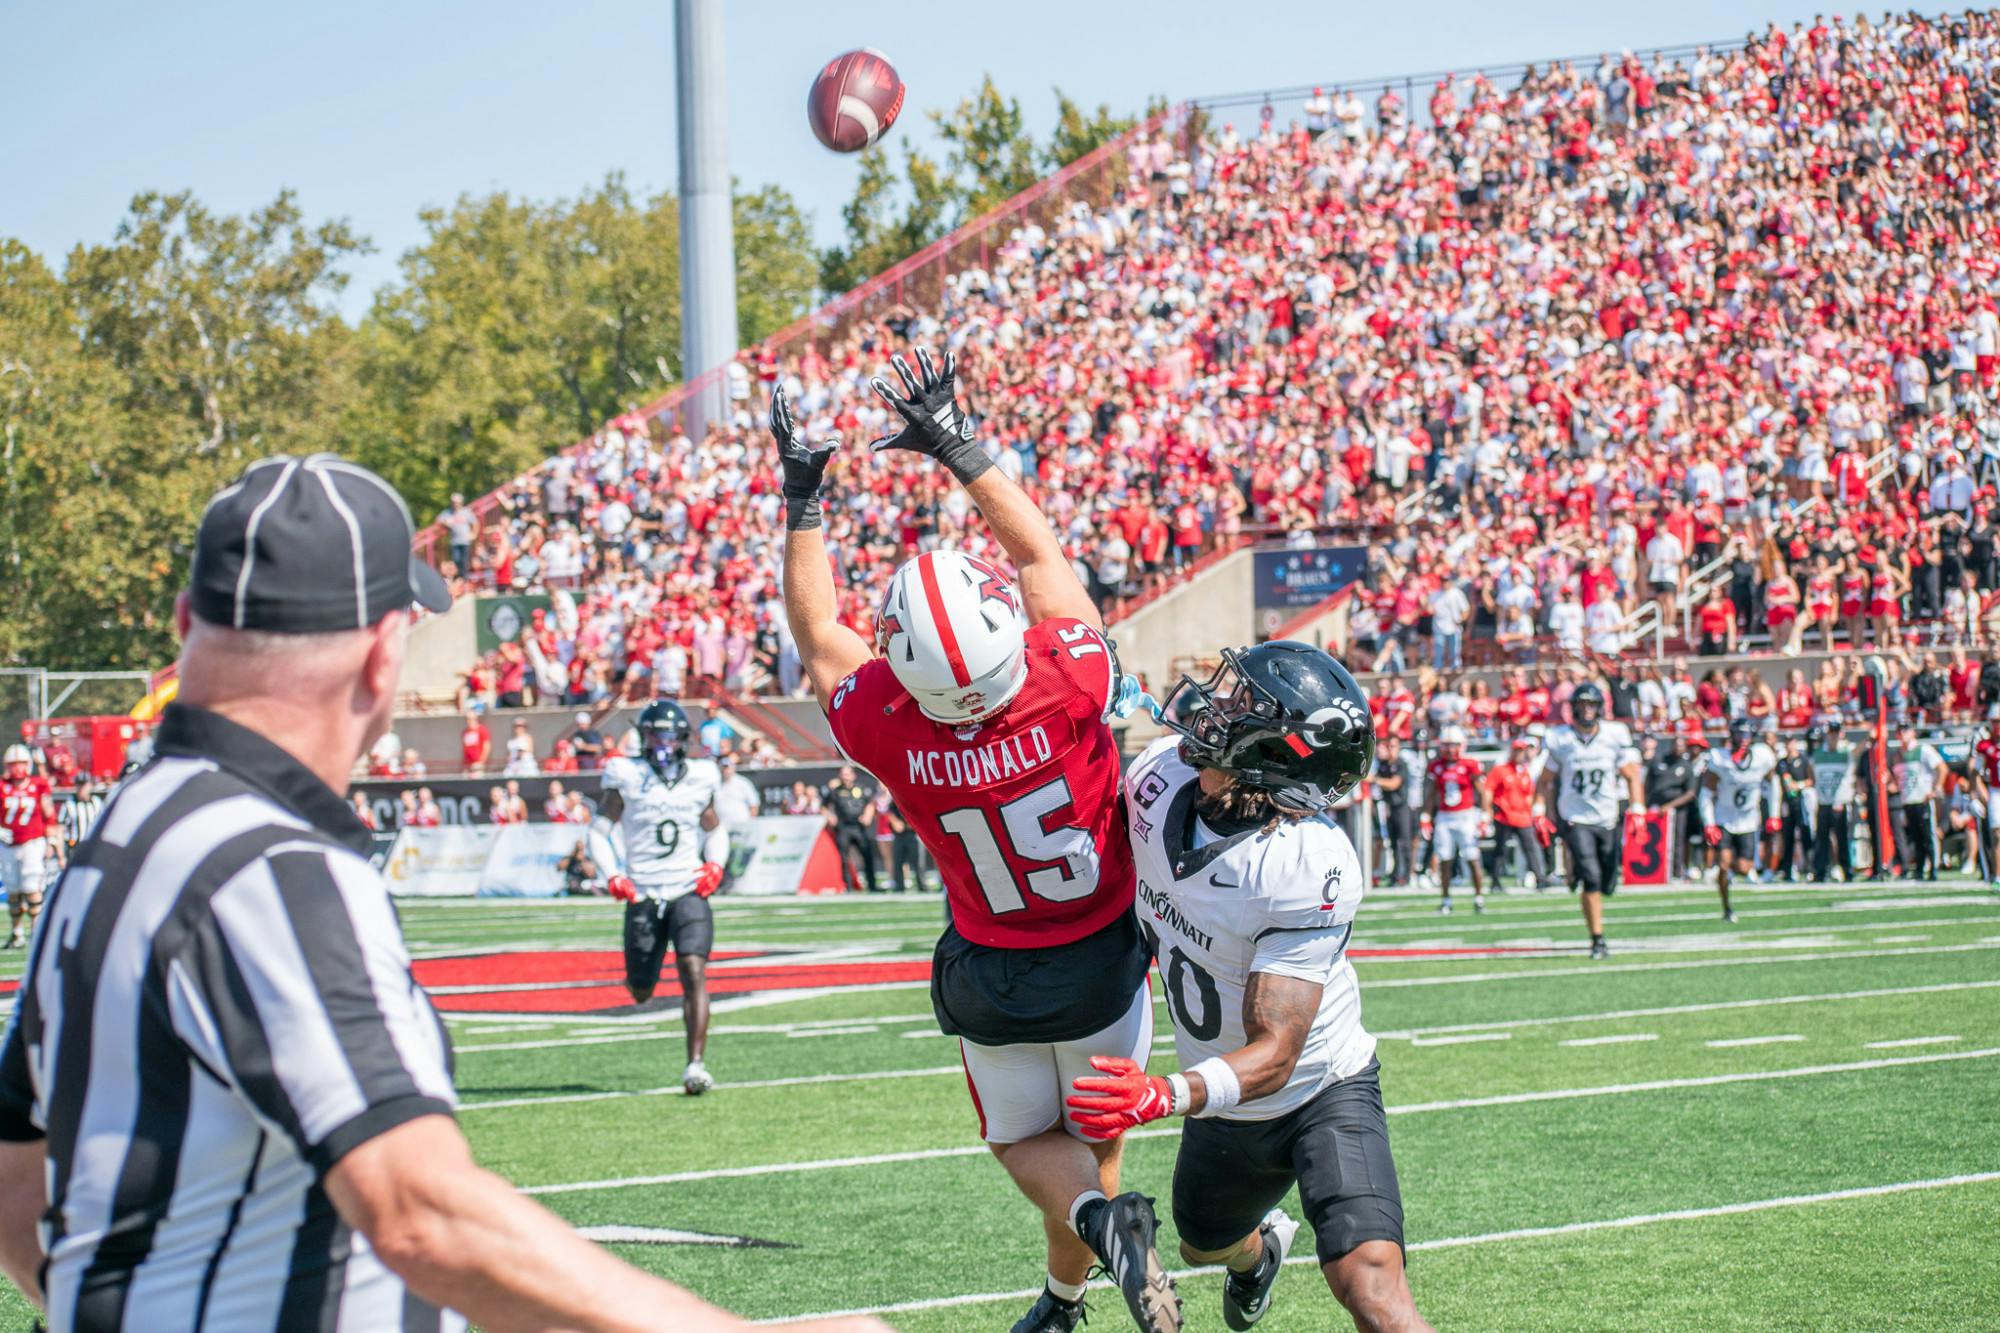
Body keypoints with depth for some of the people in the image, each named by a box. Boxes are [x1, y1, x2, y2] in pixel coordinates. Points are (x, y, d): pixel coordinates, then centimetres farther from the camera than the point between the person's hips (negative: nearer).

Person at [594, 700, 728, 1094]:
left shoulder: (700, 777, 7)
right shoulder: (626, 776, -1)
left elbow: (714, 832, 21)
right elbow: (601, 829, 5)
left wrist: (715, 864, 2)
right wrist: (611, 876, -9)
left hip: (688, 890, 1)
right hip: (642, 895, -1)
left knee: (693, 972, -20)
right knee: (641, 992, 6)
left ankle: (696, 1065, -21)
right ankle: (638, 976, 47)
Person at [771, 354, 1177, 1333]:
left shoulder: (884, 730, -26)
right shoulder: (1071, 685, -29)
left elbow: (817, 631, -6)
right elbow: (1041, 554, -11)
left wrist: (801, 500, -1)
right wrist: (962, 453, -7)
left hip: (990, 976, 0)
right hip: (1101, 959, 0)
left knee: (1027, 1141, 15)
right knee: (1093, 1134, 20)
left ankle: (1101, 1216, -15)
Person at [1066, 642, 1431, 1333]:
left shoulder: (1310, 868, -34)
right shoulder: (1161, 774, -17)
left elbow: (1274, 1056, -35)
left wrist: (1165, 1096, -50)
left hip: (1321, 1091, -7)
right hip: (1223, 1106, 7)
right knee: (1205, 1245, 31)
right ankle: (1260, 1246, 65)